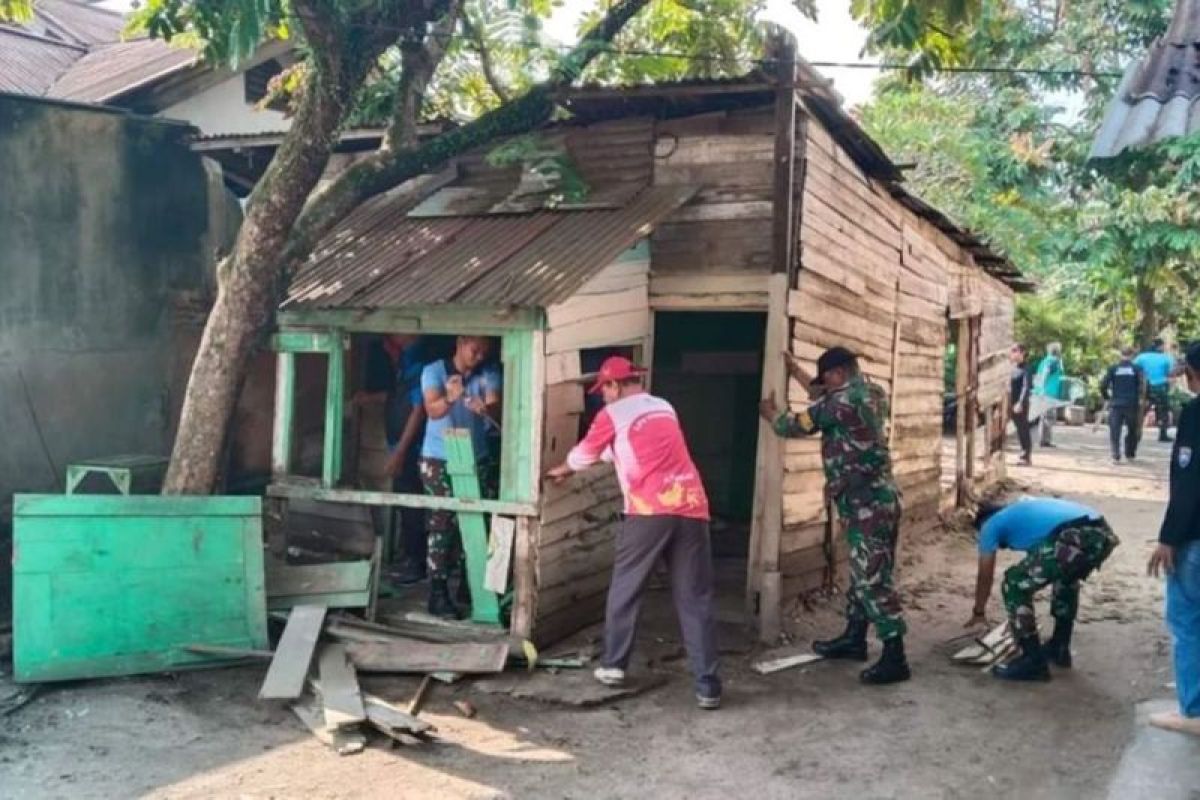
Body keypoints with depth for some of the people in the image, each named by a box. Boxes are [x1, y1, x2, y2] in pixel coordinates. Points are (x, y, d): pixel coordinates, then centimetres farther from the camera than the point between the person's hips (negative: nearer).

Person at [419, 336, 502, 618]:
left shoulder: (489, 375, 0)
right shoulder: (434, 371, -7)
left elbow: (496, 409, -17)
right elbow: (432, 410, -22)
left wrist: (485, 409, -41)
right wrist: (450, 398, -44)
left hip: (478, 458, 3)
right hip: (439, 459, -3)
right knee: (442, 523, -7)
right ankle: (438, 592, -5)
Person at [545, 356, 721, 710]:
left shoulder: (614, 414, 8)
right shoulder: (664, 408, 25)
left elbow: (585, 454, 23)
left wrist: (561, 470, 45)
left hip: (649, 511, -4)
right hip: (692, 509, 4)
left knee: (624, 590, 15)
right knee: (695, 599, 3)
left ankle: (613, 665, 21)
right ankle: (707, 686, 1)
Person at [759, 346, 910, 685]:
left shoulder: (844, 401, -17)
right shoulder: (870, 393, 11)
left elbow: (795, 426, -4)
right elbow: (826, 400, 29)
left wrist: (770, 412, 16)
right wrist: (795, 369, 33)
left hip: (866, 502, -10)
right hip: (876, 497, 10)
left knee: (873, 578, -8)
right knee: (862, 572, 18)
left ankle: (895, 658, -6)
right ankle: (854, 638, 30)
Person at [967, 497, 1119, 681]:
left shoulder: (991, 525, 22)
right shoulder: (1026, 511, 42)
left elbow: (985, 576, 28)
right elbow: (1037, 564, 51)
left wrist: (979, 612, 45)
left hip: (1073, 540, -8)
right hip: (1103, 534, 8)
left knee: (1015, 585, 8)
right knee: (1067, 580, 37)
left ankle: (1034, 663, 11)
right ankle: (1059, 649, 42)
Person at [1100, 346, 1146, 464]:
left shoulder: (1113, 368, 3)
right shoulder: (1137, 369, 1)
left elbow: (1103, 385, -2)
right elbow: (1142, 385, -9)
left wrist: (1106, 397, 12)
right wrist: (1141, 399, 3)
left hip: (1116, 404, 0)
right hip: (1132, 404, 0)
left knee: (1115, 431, 0)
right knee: (1132, 431, 17)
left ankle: (1116, 456, -11)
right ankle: (1130, 454, 23)